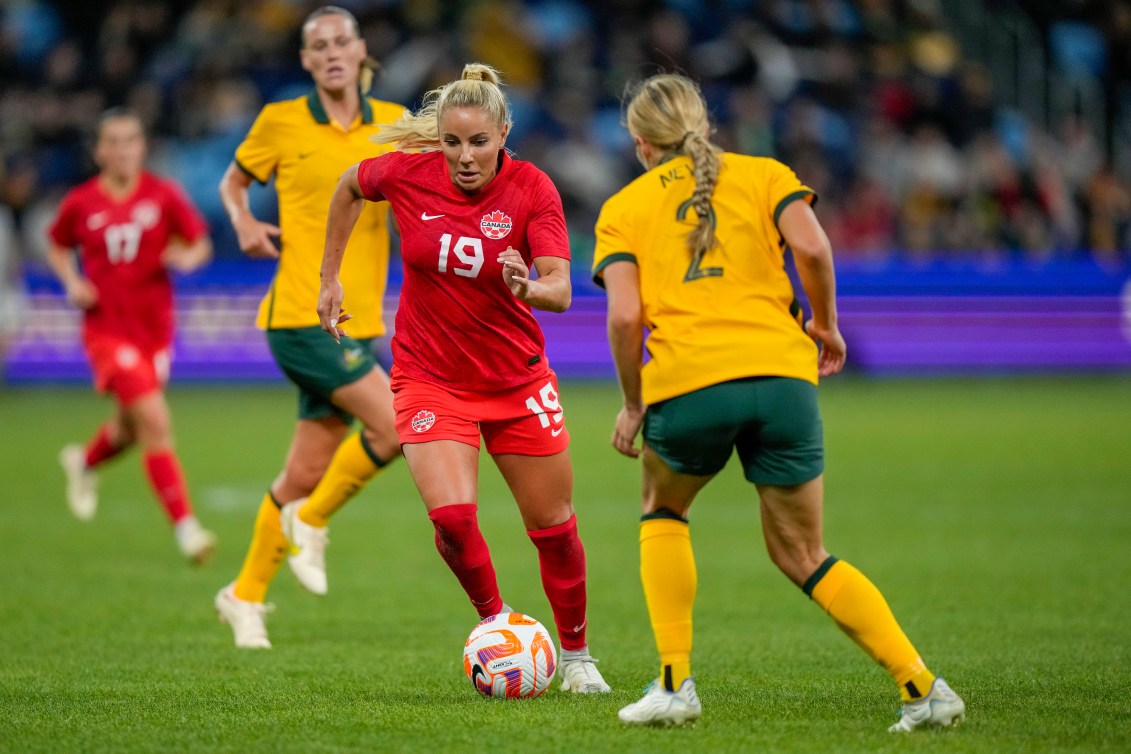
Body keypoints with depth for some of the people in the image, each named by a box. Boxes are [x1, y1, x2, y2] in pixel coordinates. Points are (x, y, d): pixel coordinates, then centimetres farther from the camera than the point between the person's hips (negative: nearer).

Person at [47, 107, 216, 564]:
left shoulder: (164, 195, -3)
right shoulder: (80, 203, -3)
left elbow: (201, 244, 3)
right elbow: (57, 247, 15)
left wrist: (189, 257, -20)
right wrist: (72, 282, -3)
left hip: (155, 326, 3)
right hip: (108, 327, -3)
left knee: (131, 430, 19)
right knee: (155, 422, -19)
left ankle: (85, 462, 55)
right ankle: (185, 526, -17)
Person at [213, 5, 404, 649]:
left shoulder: (393, 125, 8)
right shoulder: (282, 123, 0)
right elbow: (234, 180, 15)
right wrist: (245, 224, -4)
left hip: (360, 321, 5)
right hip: (301, 313, -5)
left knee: (306, 473, 7)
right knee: (396, 425, -19)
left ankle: (246, 596, 24)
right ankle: (312, 522, 4)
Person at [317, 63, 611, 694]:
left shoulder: (532, 189, -15)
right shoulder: (408, 173, -12)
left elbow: (561, 290, -23)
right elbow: (350, 185, 10)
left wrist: (528, 287, -46)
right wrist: (330, 277, 11)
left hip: (517, 378, 0)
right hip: (430, 377, 0)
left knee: (554, 524, 7)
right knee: (453, 515, -21)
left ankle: (575, 654, 29)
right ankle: (496, 620, 7)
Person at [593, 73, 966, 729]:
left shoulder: (624, 208, 15)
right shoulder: (762, 174, 17)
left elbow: (624, 315, 0)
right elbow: (811, 246, -2)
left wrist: (633, 405, 11)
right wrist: (826, 326, 13)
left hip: (687, 381, -1)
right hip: (781, 372, 2)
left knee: (663, 511, 28)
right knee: (802, 555, 13)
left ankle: (675, 685, 15)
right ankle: (923, 689, -1)